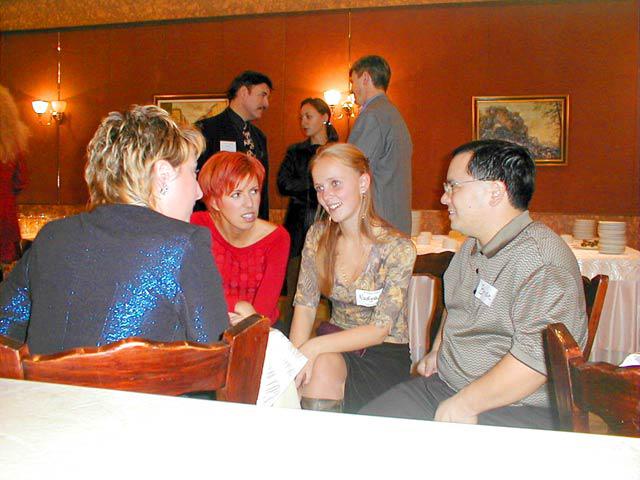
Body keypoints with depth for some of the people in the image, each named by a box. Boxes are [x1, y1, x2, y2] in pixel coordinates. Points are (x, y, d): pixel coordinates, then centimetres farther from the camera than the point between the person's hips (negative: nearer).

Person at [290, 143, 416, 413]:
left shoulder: (398, 248, -15)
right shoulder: (317, 236, -1)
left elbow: (379, 330, -16)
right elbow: (305, 304, -3)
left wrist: (314, 347, -26)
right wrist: (296, 356, -20)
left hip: (385, 353, -3)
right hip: (336, 341, 3)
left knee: (322, 368, -27)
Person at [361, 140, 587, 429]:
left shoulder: (540, 258, -20)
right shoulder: (473, 247, 13)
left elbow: (538, 356, -28)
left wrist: (465, 405, -22)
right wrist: (437, 352, 14)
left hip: (515, 410, -8)